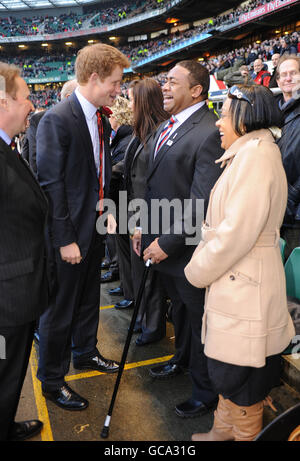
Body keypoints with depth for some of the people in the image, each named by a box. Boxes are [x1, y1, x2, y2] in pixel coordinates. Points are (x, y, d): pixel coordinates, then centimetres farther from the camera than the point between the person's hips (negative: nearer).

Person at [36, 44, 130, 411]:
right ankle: (51, 380, 28)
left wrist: (107, 208, 7)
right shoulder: (57, 119, -17)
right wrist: (65, 240, -19)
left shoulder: (102, 119, 8)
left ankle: (85, 352, 46)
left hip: (96, 226, 8)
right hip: (69, 232, -8)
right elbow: (50, 184, -19)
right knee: (60, 307, 7)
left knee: (88, 297, 23)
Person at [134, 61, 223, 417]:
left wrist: (168, 241, -21)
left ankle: (205, 391, 32)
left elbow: (201, 202, -24)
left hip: (188, 250, -8)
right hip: (162, 242, 8)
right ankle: (182, 359, 52)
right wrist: (143, 228, 13)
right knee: (179, 308, 26)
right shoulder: (164, 128, 10)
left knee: (197, 316, 10)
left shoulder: (210, 132, -20)